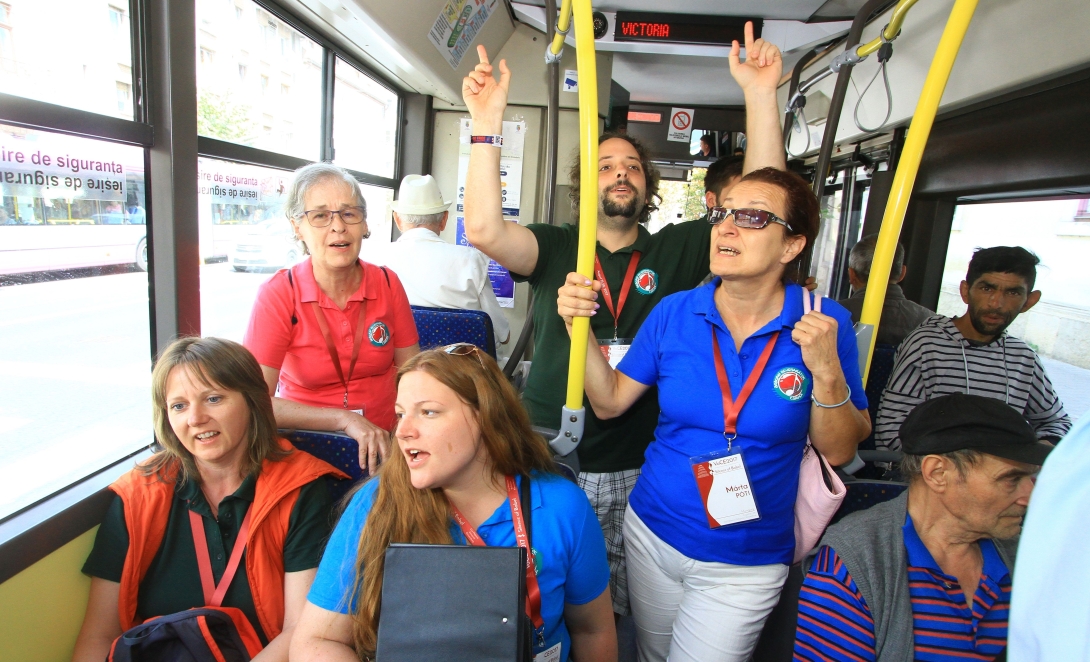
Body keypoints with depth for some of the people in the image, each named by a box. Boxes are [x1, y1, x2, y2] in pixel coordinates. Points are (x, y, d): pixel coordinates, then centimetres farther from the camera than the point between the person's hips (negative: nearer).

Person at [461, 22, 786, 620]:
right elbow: (483, 228, -17)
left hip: (638, 470, 1)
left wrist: (760, 95, -12)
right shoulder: (555, 248, 0)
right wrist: (487, 123, -22)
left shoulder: (674, 251, 3)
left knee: (616, 612, 16)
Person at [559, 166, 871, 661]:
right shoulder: (675, 313, -8)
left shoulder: (824, 323, -13)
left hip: (746, 564, -2)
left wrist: (826, 371, -24)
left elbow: (838, 452, -9)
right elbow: (609, 401, -4)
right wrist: (579, 326, -15)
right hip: (652, 533, 3)